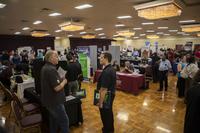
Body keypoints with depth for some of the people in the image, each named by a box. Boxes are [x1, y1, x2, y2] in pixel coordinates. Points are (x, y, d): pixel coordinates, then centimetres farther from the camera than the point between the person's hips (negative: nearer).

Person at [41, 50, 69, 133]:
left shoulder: (45, 67, 8)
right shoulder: (51, 69, -24)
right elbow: (57, 88, -27)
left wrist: (60, 79, 8)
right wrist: (64, 81, -11)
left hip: (49, 100, 10)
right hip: (54, 101, -10)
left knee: (53, 120, 22)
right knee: (64, 121, 2)